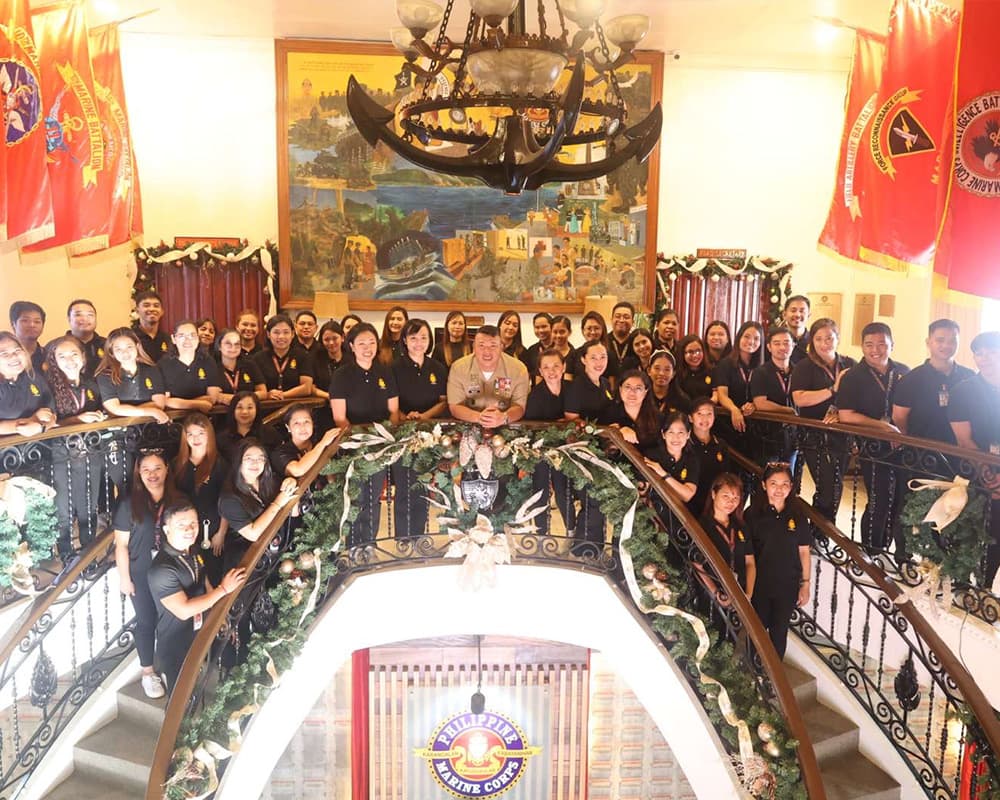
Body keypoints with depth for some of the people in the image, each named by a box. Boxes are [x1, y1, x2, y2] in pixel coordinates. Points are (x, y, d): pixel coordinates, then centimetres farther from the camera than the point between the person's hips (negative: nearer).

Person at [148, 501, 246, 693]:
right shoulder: (162, 569, -29)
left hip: (199, 638, 8)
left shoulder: (193, 552, -2)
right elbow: (184, 610, -32)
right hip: (176, 648, -8)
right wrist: (224, 589, -28)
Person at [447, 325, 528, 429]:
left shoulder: (519, 369, -6)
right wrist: (478, 417, -27)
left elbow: (519, 407, -6)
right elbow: (455, 407, -7)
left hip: (505, 428, 0)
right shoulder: (458, 368, -6)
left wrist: (504, 418, -29)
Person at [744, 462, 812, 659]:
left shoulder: (797, 517, -4)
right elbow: (748, 558, -12)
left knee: (779, 632, 16)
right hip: (759, 585, -2)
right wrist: (747, 593, -15)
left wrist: (805, 585, 3)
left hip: (787, 586, 2)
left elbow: (804, 552, 4)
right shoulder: (753, 515, -12)